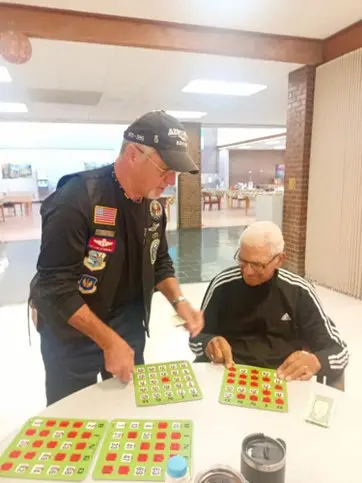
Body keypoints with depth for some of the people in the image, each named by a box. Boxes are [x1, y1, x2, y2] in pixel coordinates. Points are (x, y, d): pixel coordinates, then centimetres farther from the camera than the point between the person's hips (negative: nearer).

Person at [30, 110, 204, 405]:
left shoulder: (153, 203, -4)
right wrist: (108, 340, -25)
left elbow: (160, 262, 7)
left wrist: (179, 301, -10)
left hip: (128, 324, 6)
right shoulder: (77, 200, -27)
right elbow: (55, 286, -26)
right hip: (72, 330, -5)